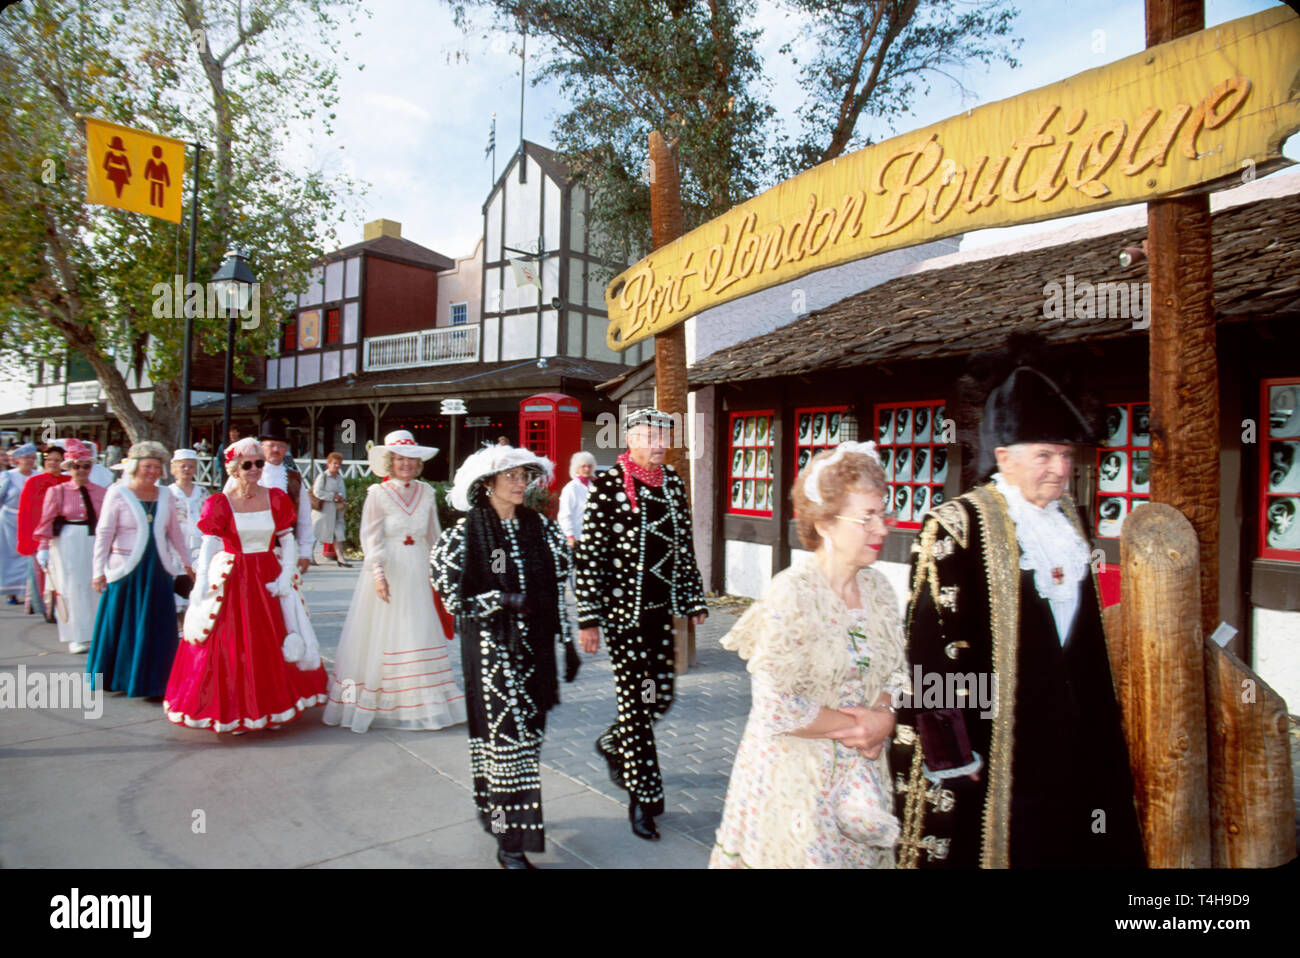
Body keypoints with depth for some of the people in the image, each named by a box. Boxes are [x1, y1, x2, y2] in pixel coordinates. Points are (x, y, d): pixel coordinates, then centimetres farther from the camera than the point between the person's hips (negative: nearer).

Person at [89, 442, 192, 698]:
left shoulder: (164, 496, 9)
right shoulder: (117, 493, -3)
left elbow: (175, 532, 18)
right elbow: (103, 534, -5)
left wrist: (186, 562, 23)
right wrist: (99, 570, -10)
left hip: (158, 570, 4)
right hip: (126, 569, -3)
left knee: (158, 627, 4)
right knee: (122, 625, 5)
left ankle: (151, 681, 14)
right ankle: (117, 677, 23)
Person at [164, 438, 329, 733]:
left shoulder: (275, 498, 3)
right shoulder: (221, 503, -4)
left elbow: (288, 540, 4)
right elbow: (209, 545, -11)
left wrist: (286, 575, -8)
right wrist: (201, 582, -23)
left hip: (269, 579, 2)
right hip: (233, 581, -2)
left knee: (272, 646, 8)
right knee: (232, 647, 3)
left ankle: (271, 708, 23)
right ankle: (234, 713, 18)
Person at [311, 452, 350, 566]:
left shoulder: (340, 478, 11)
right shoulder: (322, 476, -7)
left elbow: (343, 493, 14)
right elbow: (317, 492, -16)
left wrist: (342, 502, -6)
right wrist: (333, 496, -16)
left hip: (337, 510, 5)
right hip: (323, 509, -5)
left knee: (338, 533, -5)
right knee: (315, 532, 8)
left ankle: (340, 558, -6)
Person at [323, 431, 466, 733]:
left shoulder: (426, 492, 6)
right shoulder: (378, 494, -6)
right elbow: (371, 538, -11)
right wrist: (379, 573, -22)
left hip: (418, 573, 4)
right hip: (387, 572, -4)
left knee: (420, 637, 7)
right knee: (381, 636, 3)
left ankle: (421, 704, 19)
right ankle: (374, 703, 15)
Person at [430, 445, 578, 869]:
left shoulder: (540, 528, 5)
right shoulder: (467, 533, -6)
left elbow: (562, 585, 8)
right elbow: (448, 588, -7)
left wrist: (568, 641, 7)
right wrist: (502, 601, -15)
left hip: (535, 643, 5)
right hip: (490, 646, -4)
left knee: (527, 731, 11)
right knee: (505, 734, -4)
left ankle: (498, 812, 33)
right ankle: (510, 841, 6)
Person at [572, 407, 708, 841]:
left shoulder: (672, 483, 8)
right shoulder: (607, 484, -10)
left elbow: (684, 544, 14)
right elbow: (587, 553, -11)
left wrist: (694, 600, 13)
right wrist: (588, 618, -13)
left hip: (660, 609, 6)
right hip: (623, 610, -6)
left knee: (661, 696, 11)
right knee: (637, 700, 0)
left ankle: (613, 743, 42)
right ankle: (642, 799, 18)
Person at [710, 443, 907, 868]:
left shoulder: (877, 588, 0)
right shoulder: (791, 593, -20)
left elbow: (895, 675, 9)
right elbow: (776, 707, -22)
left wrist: (884, 721, -11)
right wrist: (856, 726, -14)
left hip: (860, 780, 6)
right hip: (796, 780, -6)